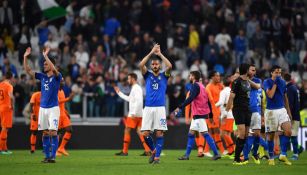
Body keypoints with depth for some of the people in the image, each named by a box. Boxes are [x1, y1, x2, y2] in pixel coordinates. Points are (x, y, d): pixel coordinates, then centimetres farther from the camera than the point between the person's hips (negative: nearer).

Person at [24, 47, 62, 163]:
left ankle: (53, 156, -10)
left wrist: (46, 56, -31)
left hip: (53, 108, -6)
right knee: (45, 133, 6)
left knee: (53, 132, -10)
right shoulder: (42, 76, 11)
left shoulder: (57, 77, -5)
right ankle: (47, 156, 10)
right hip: (43, 108, 6)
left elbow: (54, 69, -27)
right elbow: (28, 70, 8)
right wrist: (25, 57, -3)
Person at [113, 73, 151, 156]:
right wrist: (119, 93, 33)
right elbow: (129, 99, 30)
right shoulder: (134, 88, 19)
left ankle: (125, 151, 1)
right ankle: (147, 150, -4)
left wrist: (134, 113, -25)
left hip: (134, 114, -9)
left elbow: (138, 101, -23)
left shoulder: (136, 88, -13)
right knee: (139, 131, 5)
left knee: (127, 130, -2)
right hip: (139, 115, 9)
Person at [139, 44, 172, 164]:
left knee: (159, 133, -6)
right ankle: (153, 151, 20)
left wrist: (160, 54, -5)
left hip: (160, 108, -1)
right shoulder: (148, 75, 12)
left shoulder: (164, 76, 9)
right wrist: (151, 53, -6)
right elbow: (141, 65, -5)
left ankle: (157, 156, -2)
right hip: (148, 108, 1)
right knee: (145, 134, -4)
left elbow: (169, 66, -10)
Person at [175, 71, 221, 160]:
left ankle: (216, 154, -12)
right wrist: (210, 115, 20)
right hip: (197, 114, 10)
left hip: (199, 114, -10)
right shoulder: (201, 86, 17)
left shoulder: (195, 86, -10)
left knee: (205, 133, -10)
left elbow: (190, 99, -23)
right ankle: (187, 155, 12)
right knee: (191, 133, 11)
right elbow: (208, 101, 17)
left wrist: (180, 107, -24)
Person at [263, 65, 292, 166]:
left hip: (282, 110, 4)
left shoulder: (282, 82, 9)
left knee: (288, 132, -12)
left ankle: (283, 155, -1)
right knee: (271, 135, 1)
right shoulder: (267, 82, -6)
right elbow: (270, 95, -20)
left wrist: (288, 111, 17)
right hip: (271, 111, -4)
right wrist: (275, 83, -16)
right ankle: (271, 158, 13)